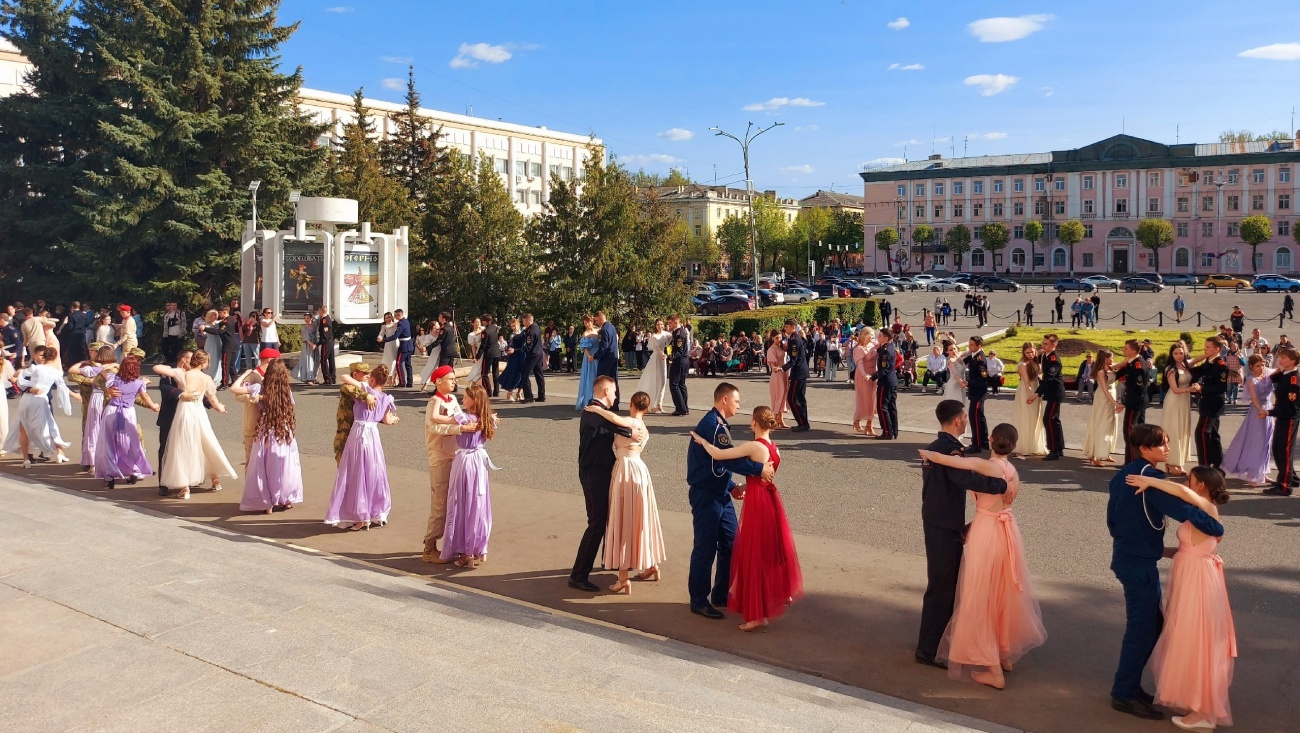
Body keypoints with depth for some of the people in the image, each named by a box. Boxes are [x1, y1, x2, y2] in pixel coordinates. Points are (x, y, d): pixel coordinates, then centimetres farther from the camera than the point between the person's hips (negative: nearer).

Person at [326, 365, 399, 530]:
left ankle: (361, 517, 6)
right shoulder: (386, 398, 5)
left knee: (357, 475, 3)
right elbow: (386, 420, 10)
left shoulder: (366, 389, -7)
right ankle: (378, 514, 25)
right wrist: (393, 419, 31)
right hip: (374, 435, 4)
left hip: (359, 433, -4)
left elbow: (345, 378, -10)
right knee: (374, 475, 16)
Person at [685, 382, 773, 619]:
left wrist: (731, 486, 10)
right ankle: (699, 601, 11)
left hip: (720, 494, 10)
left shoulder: (718, 424, 14)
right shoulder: (711, 424, -18)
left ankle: (721, 595, 27)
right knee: (705, 548, -1)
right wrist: (759, 468, -27)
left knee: (730, 544, 14)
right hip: (706, 496, -10)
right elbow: (729, 458, -28)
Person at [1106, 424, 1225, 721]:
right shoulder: (1150, 477, -20)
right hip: (1141, 563, -9)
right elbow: (1183, 510, -29)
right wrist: (1217, 529, -15)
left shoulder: (1124, 474, 9)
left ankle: (1129, 684, 26)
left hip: (1126, 557, 9)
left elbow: (1112, 518, 16)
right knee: (1142, 628, 1)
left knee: (1150, 623, 18)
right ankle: (1124, 694, 10)